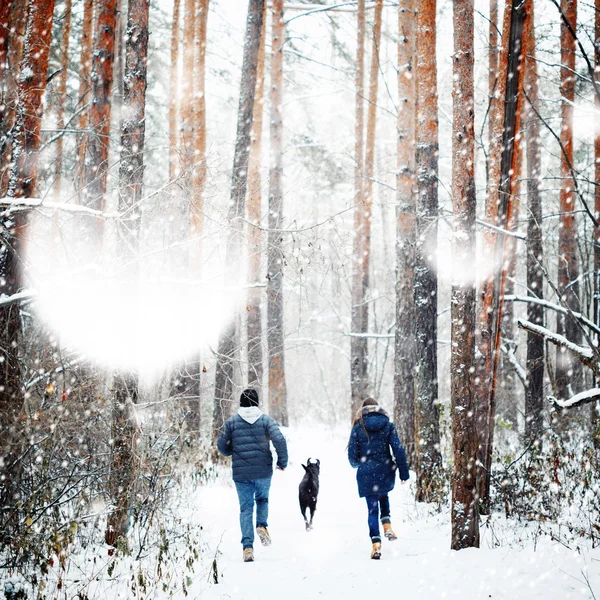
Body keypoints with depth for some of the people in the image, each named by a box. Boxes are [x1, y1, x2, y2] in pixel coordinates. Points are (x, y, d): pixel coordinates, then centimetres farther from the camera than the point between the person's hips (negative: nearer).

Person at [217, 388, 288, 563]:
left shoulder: (232, 422, 2)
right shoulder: (266, 420, -1)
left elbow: (221, 445, 4)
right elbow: (279, 440, -13)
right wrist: (283, 461, -1)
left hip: (241, 472, 0)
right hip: (263, 471, 0)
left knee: (245, 508, 6)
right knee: (262, 499, 24)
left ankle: (247, 546, -5)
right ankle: (262, 525, -3)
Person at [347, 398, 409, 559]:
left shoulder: (358, 428, -1)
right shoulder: (388, 426, 2)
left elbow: (352, 457, 0)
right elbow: (398, 450, -4)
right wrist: (404, 472, 0)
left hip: (366, 474, -2)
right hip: (385, 472, 2)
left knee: (372, 508, 4)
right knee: (383, 496, 30)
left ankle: (376, 543, -8)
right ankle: (387, 525, 10)